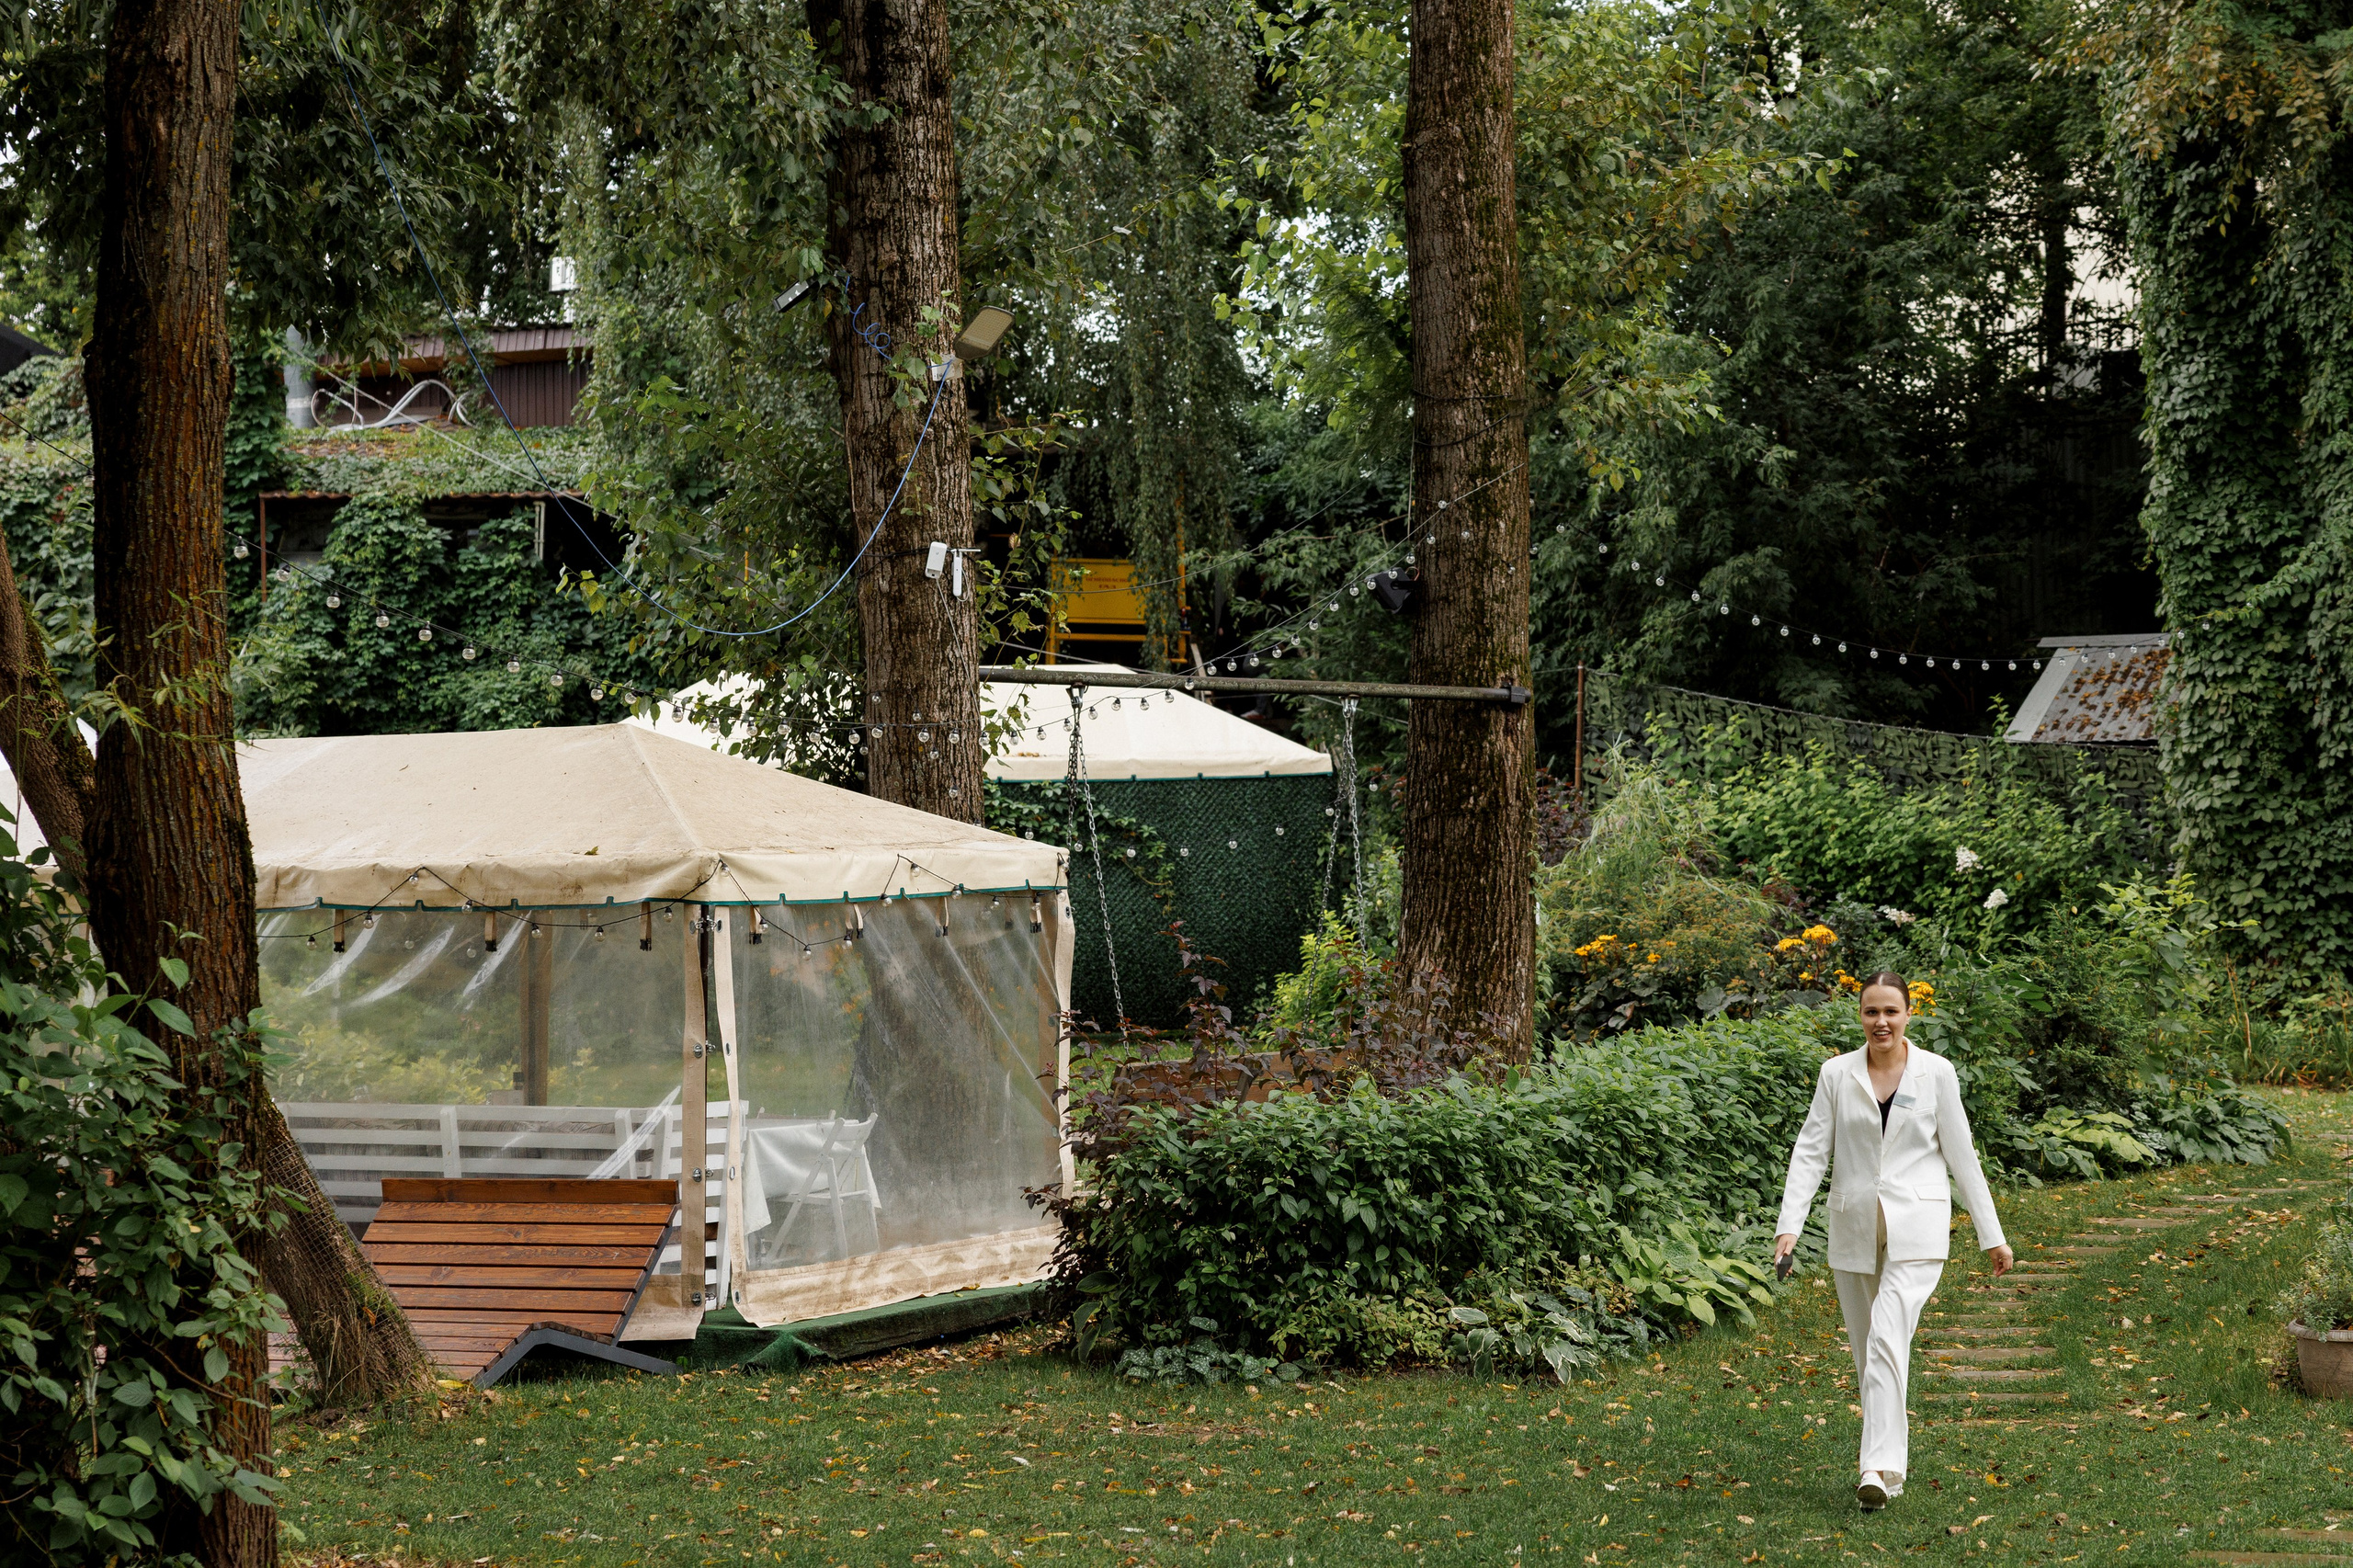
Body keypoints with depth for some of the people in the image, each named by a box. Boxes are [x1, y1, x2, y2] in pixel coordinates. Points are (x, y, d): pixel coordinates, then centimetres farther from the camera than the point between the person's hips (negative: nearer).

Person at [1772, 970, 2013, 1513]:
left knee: (1887, 1341, -18)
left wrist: (1992, 1235, 5)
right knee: (1865, 1351, 10)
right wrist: (1789, 1225, -9)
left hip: (1916, 1229, -3)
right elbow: (1811, 1150, 2)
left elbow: (1961, 1155, 3)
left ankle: (1881, 1470, -23)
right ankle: (1892, 1432, 30)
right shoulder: (1837, 1073, 3)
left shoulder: (1936, 1073, -1)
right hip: (1854, 1228, 3)